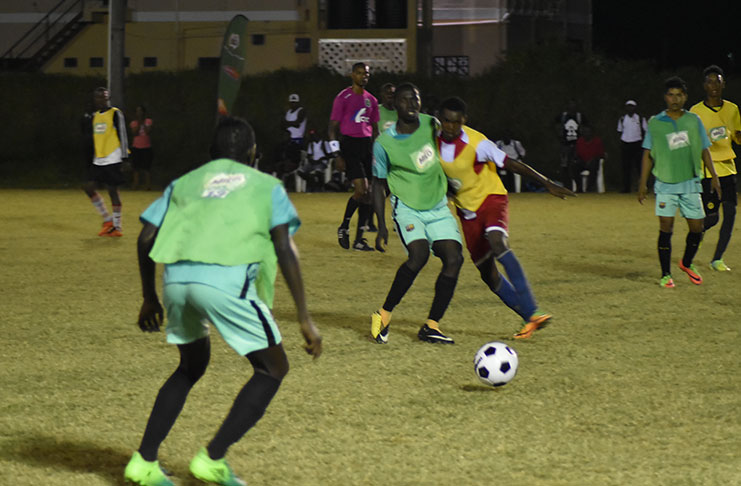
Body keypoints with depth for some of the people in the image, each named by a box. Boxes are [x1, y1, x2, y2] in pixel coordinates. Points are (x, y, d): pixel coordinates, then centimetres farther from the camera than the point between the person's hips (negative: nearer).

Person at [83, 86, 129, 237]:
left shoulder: (115, 114, -7)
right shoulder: (95, 116, 15)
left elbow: (122, 136, -10)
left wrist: (124, 158, -14)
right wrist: (92, 159, 20)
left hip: (113, 160, -7)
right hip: (98, 161, 7)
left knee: (112, 190, -5)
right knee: (89, 186, -1)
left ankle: (117, 227, 3)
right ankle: (107, 219, 10)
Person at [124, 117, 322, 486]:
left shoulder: (185, 183, 27)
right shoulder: (266, 185, 19)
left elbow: (145, 238, 17)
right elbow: (284, 249, 5)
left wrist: (149, 298, 30)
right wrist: (304, 318, 3)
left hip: (176, 276, 5)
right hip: (226, 279, -5)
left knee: (192, 365, 29)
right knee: (273, 368, 13)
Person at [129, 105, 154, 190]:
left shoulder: (148, 121, 3)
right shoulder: (133, 123, 5)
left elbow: (148, 132, -10)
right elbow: (134, 133, -8)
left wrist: (143, 123, -10)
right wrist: (139, 123, -11)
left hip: (146, 148, -1)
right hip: (136, 148, 1)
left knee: (147, 168, -3)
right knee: (136, 168, 2)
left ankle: (148, 185, -1)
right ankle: (135, 185, 5)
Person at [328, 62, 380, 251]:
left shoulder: (371, 100, 14)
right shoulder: (343, 98, -4)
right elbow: (333, 127, -4)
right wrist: (337, 154, -11)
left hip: (367, 145, 6)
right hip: (350, 144, -6)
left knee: (368, 193, 2)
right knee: (361, 190, -16)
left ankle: (359, 239, 7)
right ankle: (344, 227, 4)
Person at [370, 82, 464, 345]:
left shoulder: (431, 125, 0)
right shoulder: (384, 143, -9)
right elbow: (379, 184, 0)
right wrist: (381, 226, -5)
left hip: (438, 207, 4)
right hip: (407, 208, -4)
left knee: (453, 258, -14)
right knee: (419, 254, -28)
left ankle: (431, 326, -4)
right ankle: (383, 315, -11)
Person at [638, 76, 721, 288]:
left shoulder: (694, 120, 6)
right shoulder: (655, 123, 2)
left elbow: (704, 151, 12)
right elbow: (648, 155, 6)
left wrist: (713, 177, 5)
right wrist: (642, 184, 2)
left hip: (690, 183, 2)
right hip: (665, 185, -2)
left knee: (697, 227, 2)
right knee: (666, 228, -7)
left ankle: (687, 263, 28)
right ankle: (665, 274, 4)